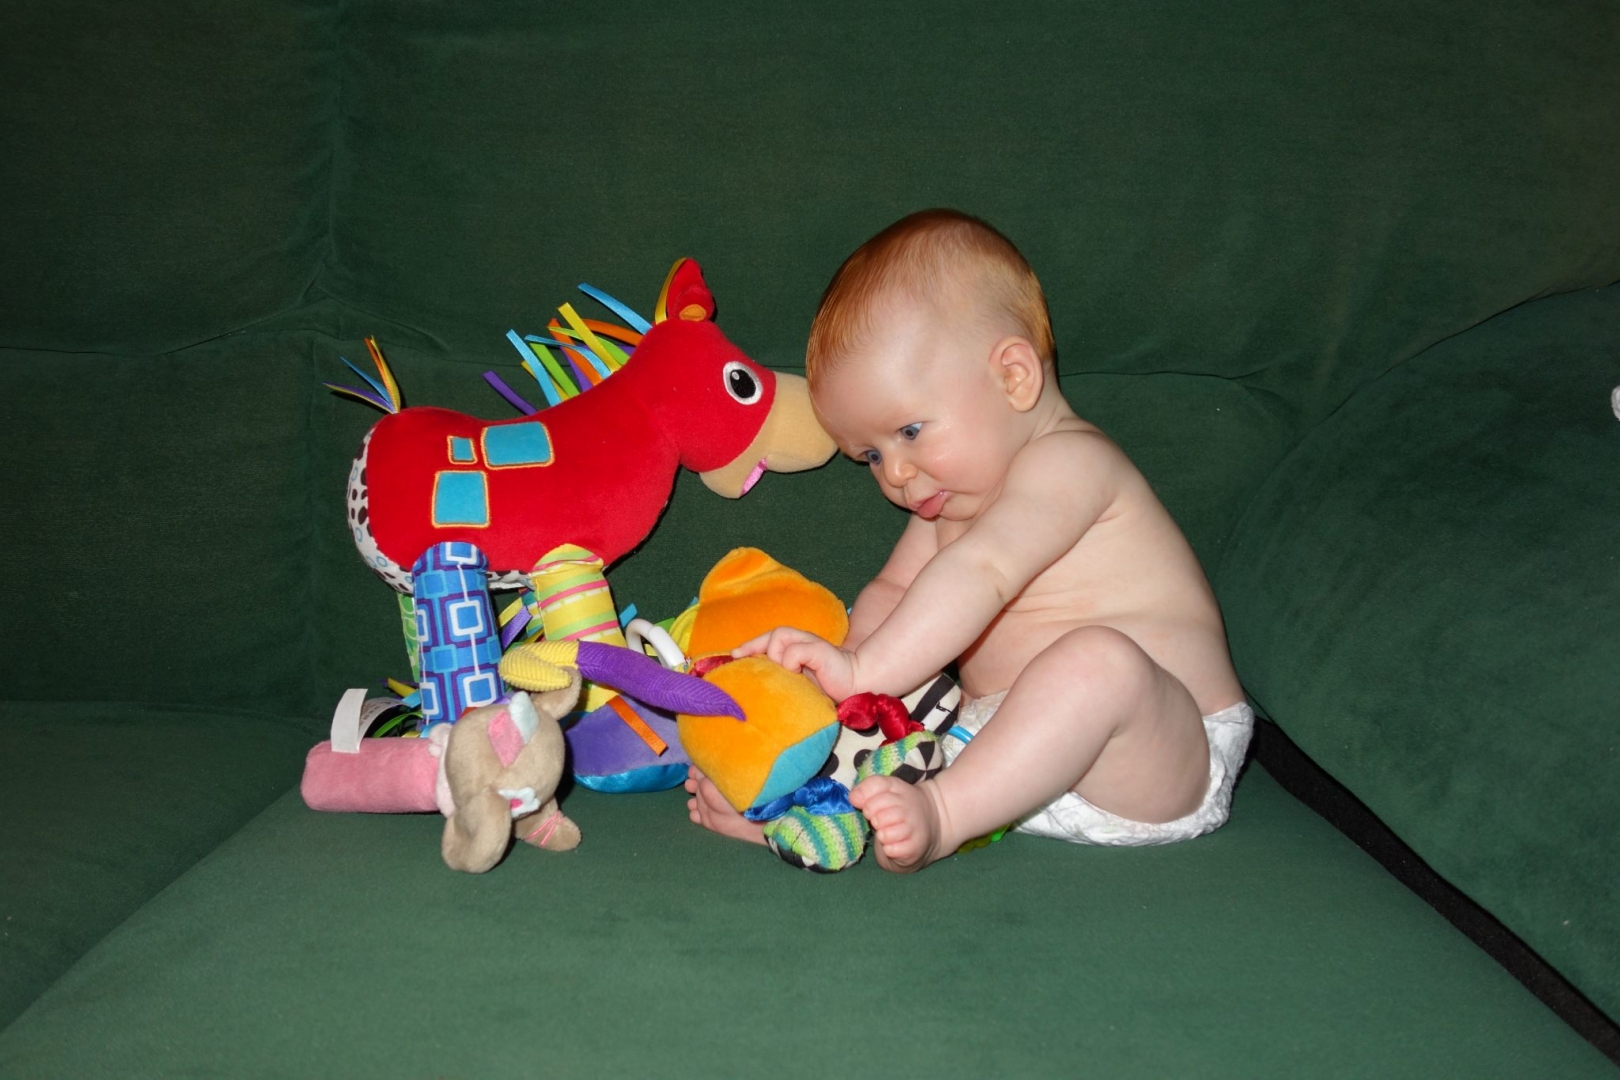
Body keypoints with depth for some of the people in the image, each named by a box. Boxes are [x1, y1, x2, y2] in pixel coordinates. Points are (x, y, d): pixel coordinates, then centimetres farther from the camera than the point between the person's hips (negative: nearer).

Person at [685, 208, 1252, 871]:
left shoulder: (1068, 463, -17)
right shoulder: (952, 496, 15)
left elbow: (980, 573, -32)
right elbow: (894, 592, 12)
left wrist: (863, 670, -40)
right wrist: (843, 661, -8)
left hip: (1159, 759, -9)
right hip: (1023, 749, 9)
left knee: (1101, 659, -39)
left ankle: (938, 815, -42)